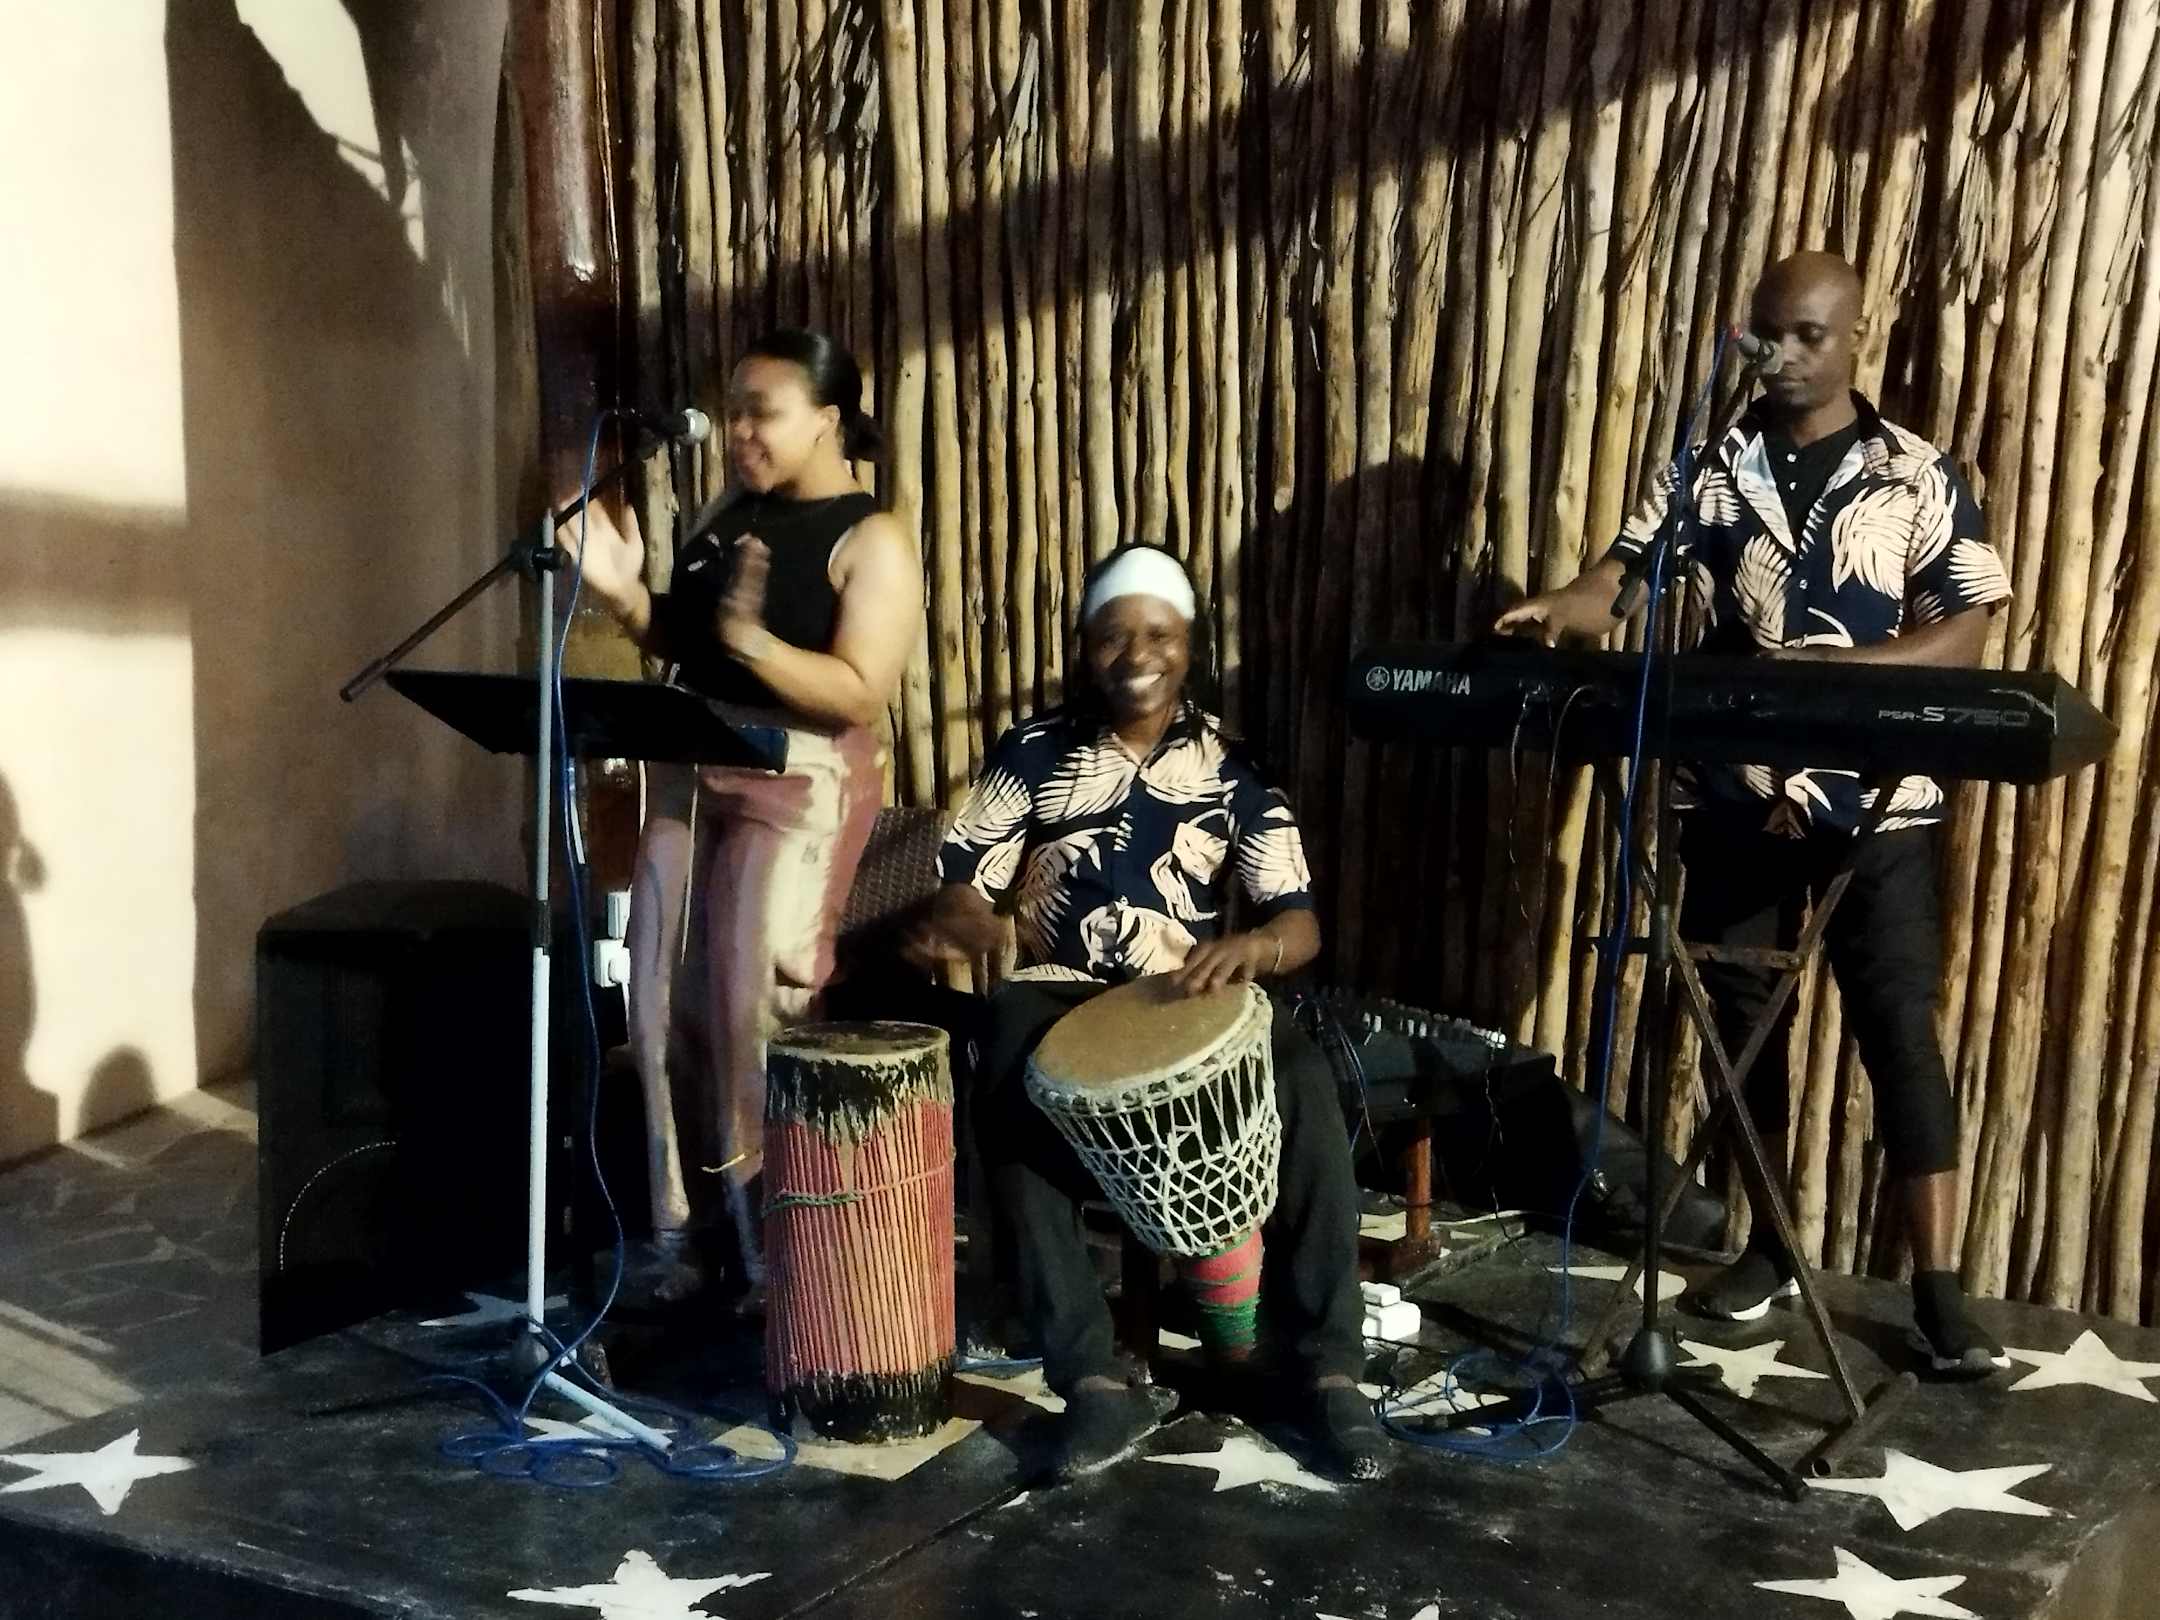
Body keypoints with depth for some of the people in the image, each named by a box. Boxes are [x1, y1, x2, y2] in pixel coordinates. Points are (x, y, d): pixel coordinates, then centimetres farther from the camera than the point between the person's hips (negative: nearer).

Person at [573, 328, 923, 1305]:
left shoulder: (871, 540, -9)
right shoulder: (728, 513, 12)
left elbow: (860, 691, -20)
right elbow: (679, 644, 17)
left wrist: (752, 640, -32)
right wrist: (625, 595, -2)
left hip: (798, 788, -7)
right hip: (687, 773, 7)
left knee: (757, 1014, -7)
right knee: (667, 1005, 7)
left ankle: (773, 1250, 7)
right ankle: (678, 1234, 20)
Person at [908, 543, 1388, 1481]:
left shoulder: (1230, 768, 5)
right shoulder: (1035, 752, 6)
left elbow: (1300, 923, -1)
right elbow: (961, 892, 3)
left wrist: (1249, 947, -27)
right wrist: (962, 921, -24)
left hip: (1197, 994, 0)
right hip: (1062, 991, 0)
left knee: (1306, 1093, -30)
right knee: (1008, 1110, -34)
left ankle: (1328, 1366, -19)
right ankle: (1094, 1380, -28)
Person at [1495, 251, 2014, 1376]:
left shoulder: (1918, 479, -1)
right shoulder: (1708, 466, 4)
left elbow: (1964, 634, -5)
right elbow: (1624, 576, -7)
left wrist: (1834, 667, -21)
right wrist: (1561, 609, -30)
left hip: (1876, 808, -2)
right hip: (1732, 800, 3)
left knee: (1898, 1031, -2)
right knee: (1742, 1025, 11)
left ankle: (1938, 1291, 6)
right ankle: (1768, 1249, 27)